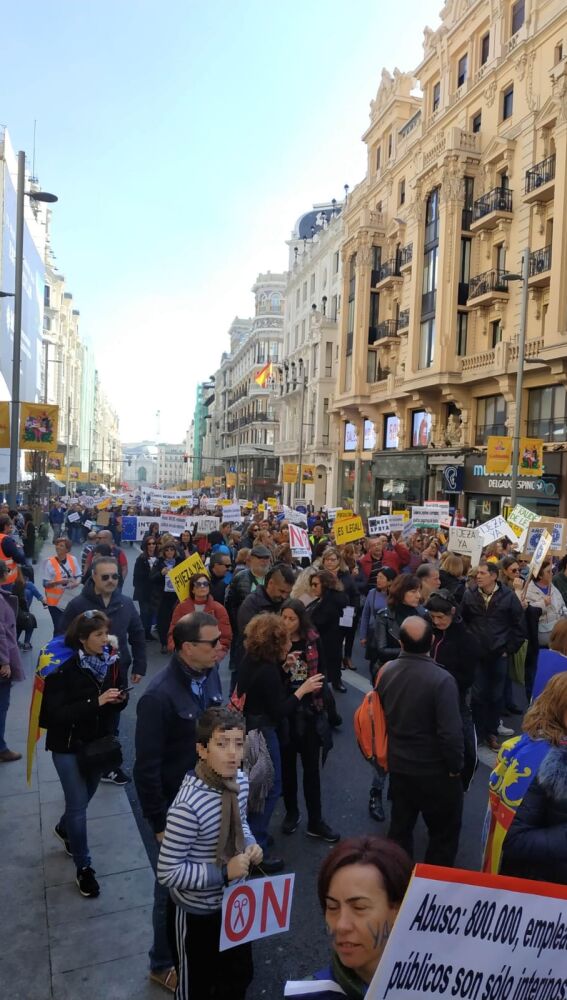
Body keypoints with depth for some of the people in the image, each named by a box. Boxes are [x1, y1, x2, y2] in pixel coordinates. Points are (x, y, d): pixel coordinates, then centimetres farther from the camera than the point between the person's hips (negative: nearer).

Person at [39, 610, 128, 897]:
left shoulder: (110, 661, -6)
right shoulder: (63, 668, -21)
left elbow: (117, 703, 6)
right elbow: (57, 713, -25)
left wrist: (120, 699, -19)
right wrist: (96, 702, -33)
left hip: (99, 742, 5)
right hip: (68, 745, -5)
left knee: (85, 797, 19)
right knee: (78, 804, 0)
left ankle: (64, 829, 51)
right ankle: (83, 867, 19)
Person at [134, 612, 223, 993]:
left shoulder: (210, 672, -8)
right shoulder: (160, 696, -28)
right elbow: (146, 769, -20)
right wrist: (160, 825, -12)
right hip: (176, 808, -6)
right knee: (175, 888, 15)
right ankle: (164, 964, 41)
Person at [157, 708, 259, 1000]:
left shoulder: (240, 780, -12)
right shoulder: (188, 806, -34)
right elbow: (167, 873, -26)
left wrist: (250, 844, -11)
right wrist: (223, 872, -27)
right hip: (197, 910, -6)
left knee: (240, 975, 26)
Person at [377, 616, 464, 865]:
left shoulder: (386, 671, -7)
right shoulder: (442, 679, -26)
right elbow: (451, 732, -24)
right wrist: (456, 765, -9)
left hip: (398, 765, 6)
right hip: (435, 771, -5)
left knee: (400, 828, 21)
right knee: (444, 833, 16)